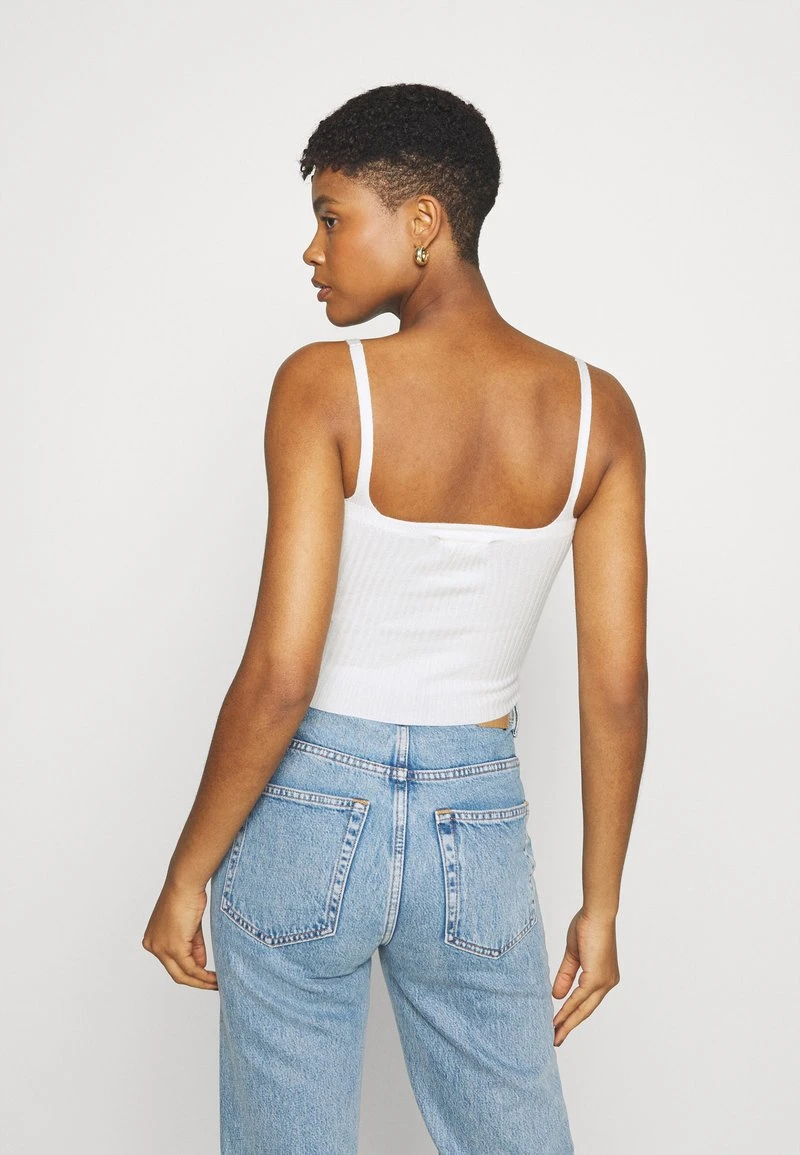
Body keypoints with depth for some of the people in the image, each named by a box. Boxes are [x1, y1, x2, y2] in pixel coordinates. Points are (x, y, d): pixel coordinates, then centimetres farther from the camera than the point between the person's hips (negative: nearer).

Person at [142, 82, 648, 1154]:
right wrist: (601, 906, 8)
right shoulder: (595, 409, -4)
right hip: (481, 833, 3)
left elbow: (279, 678, -18)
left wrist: (186, 876, -5)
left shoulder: (324, 386, -15)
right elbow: (618, 692, -3)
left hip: (309, 819, -3)